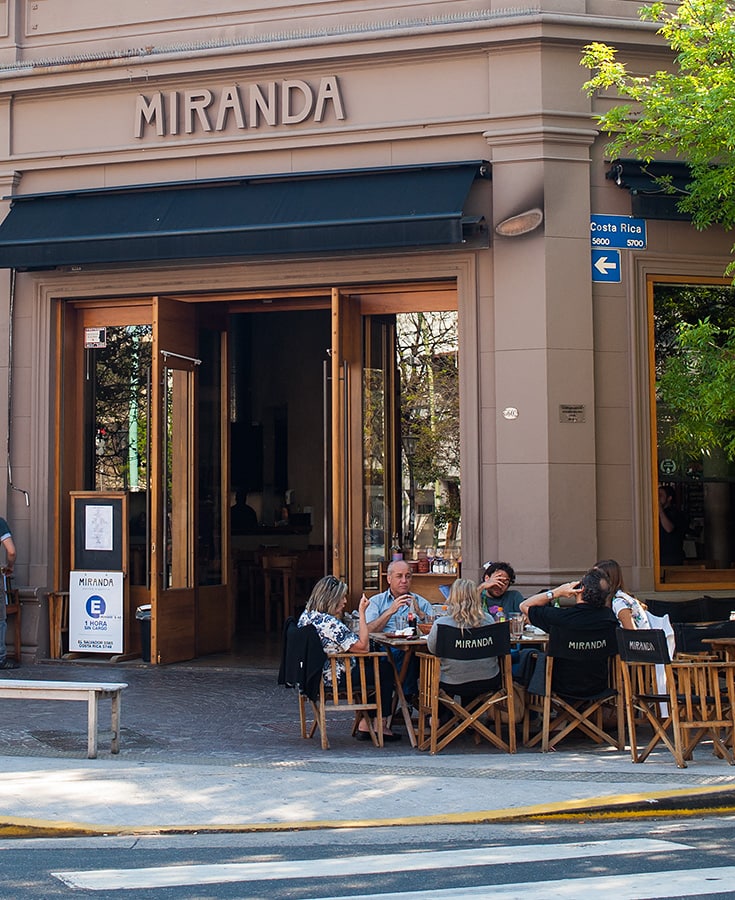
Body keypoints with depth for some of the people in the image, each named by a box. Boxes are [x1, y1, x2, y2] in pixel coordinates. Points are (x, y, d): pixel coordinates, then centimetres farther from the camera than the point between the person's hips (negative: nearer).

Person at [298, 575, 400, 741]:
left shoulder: (306, 615, 3)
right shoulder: (330, 623, -27)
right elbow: (363, 646, -23)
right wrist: (362, 612, -21)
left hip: (315, 675, 10)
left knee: (373, 666, 26)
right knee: (386, 669, 7)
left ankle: (364, 725, 24)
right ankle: (380, 727, 15)